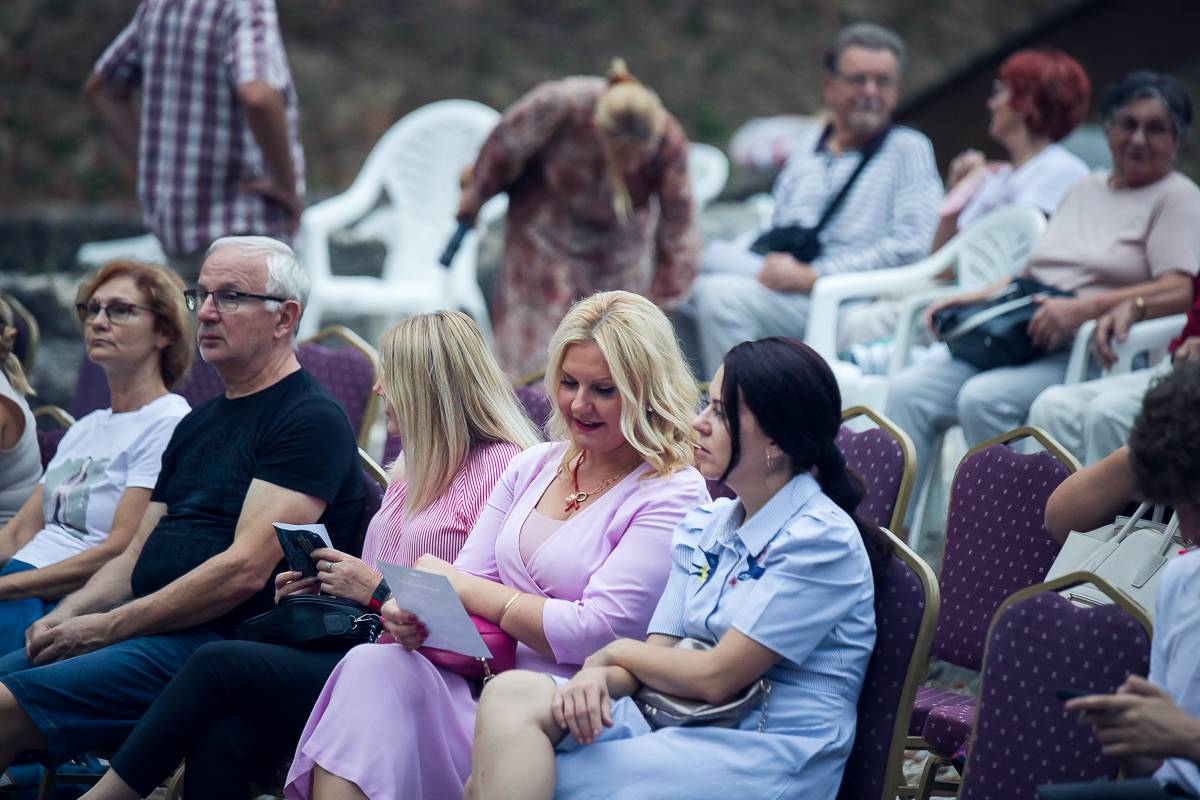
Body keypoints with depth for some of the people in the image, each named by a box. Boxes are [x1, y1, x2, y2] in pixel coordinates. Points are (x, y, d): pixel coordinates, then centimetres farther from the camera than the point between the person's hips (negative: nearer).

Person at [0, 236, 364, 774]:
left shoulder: (313, 421, -6)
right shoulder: (197, 426, 24)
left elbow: (246, 569, -15)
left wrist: (108, 627, -14)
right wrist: (68, 613, 1)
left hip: (223, 644, -9)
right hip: (150, 632, 9)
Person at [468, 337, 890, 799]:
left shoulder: (821, 540, -10)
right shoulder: (701, 527, 15)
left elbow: (716, 677, -12)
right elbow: (659, 656, 10)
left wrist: (615, 652, 4)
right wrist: (599, 677, -14)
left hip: (769, 759, -7)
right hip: (685, 726, 7)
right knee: (512, 695, -18)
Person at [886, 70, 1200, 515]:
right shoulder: (1086, 190, 25)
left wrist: (1084, 309, -23)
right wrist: (977, 297, 8)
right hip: (1019, 341, 7)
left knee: (984, 398, -33)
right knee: (910, 389, -14)